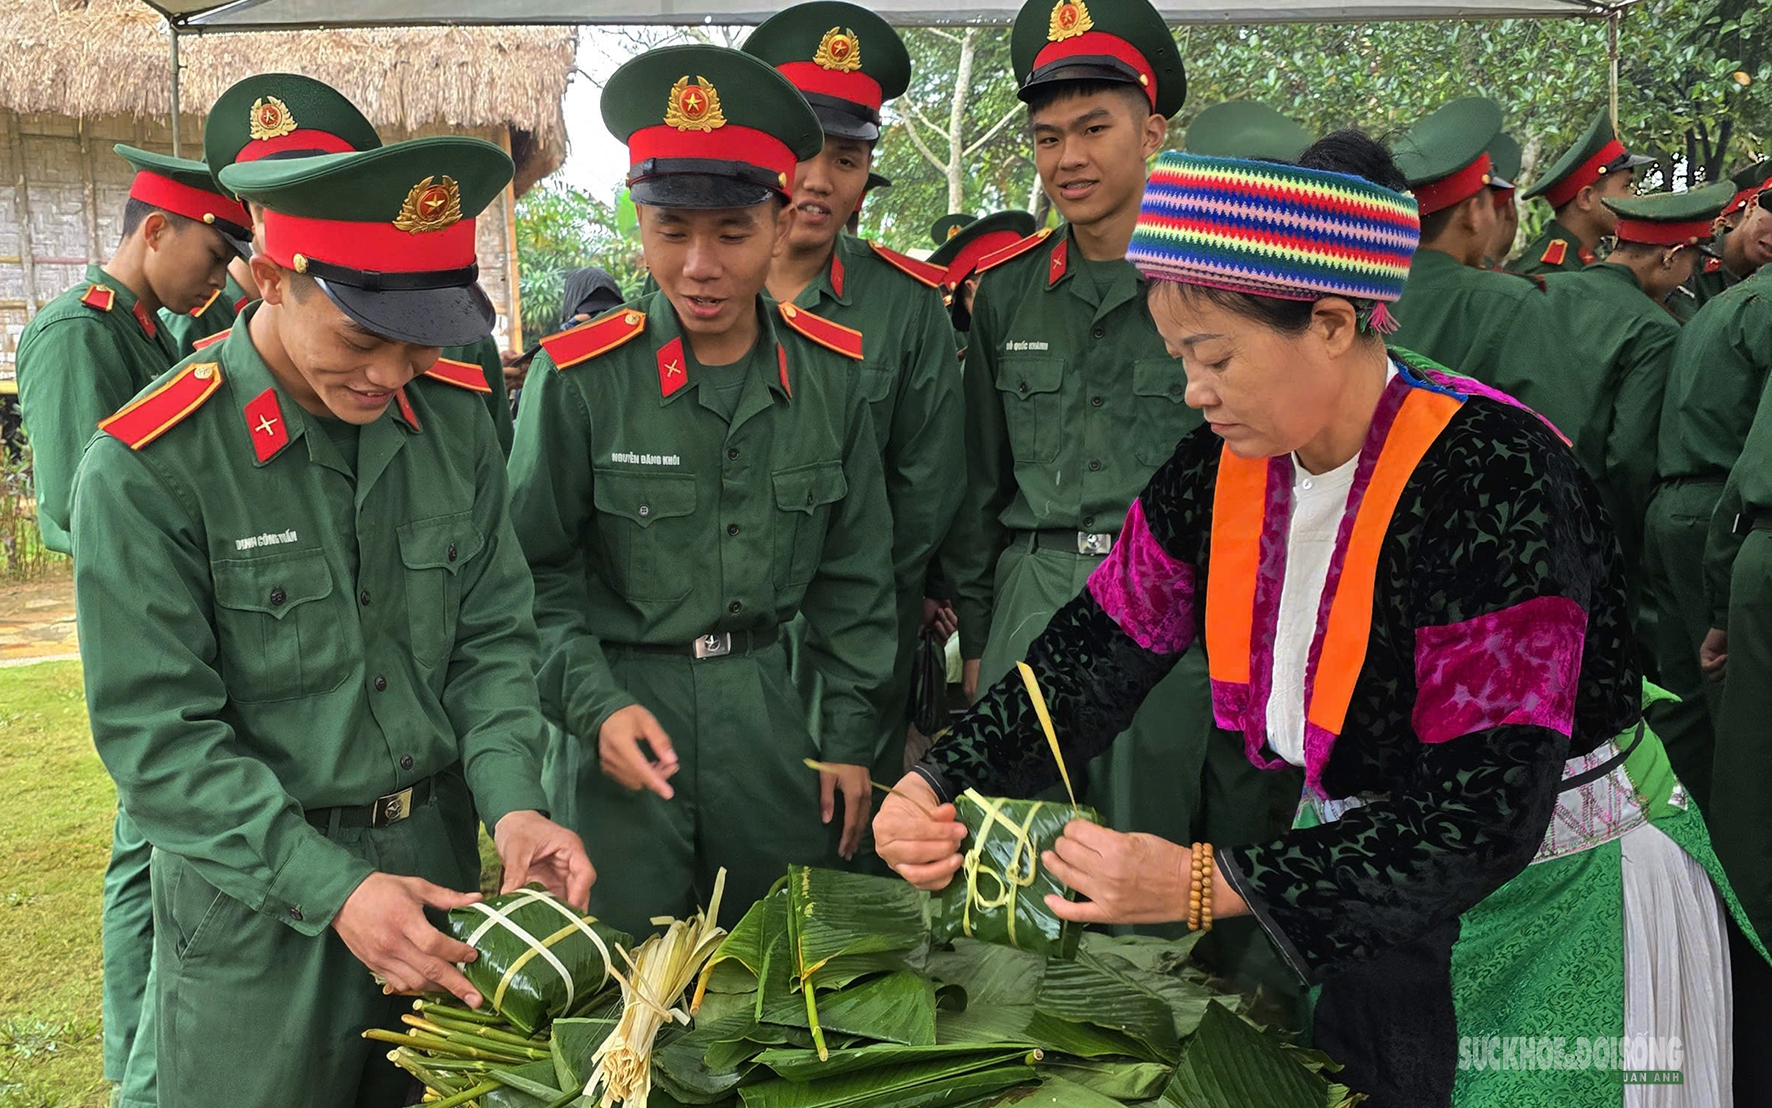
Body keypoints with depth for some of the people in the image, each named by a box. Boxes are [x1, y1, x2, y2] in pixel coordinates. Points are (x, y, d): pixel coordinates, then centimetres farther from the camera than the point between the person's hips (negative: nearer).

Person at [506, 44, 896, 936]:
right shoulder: (579, 376, -11)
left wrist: (849, 737, 6)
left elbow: (852, 573, 5)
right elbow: (537, 576, -5)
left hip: (770, 714, 3)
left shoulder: (833, 371, -2)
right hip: (624, 716, -2)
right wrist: (595, 705, -17)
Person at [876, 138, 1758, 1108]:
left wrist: (1204, 885, -36)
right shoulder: (1229, 463, -8)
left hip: (1557, 892, -5)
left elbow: (1484, 812, -31)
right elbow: (1097, 653, -4)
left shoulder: (1493, 480, -29)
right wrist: (938, 787, -18)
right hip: (1359, 882, 6)